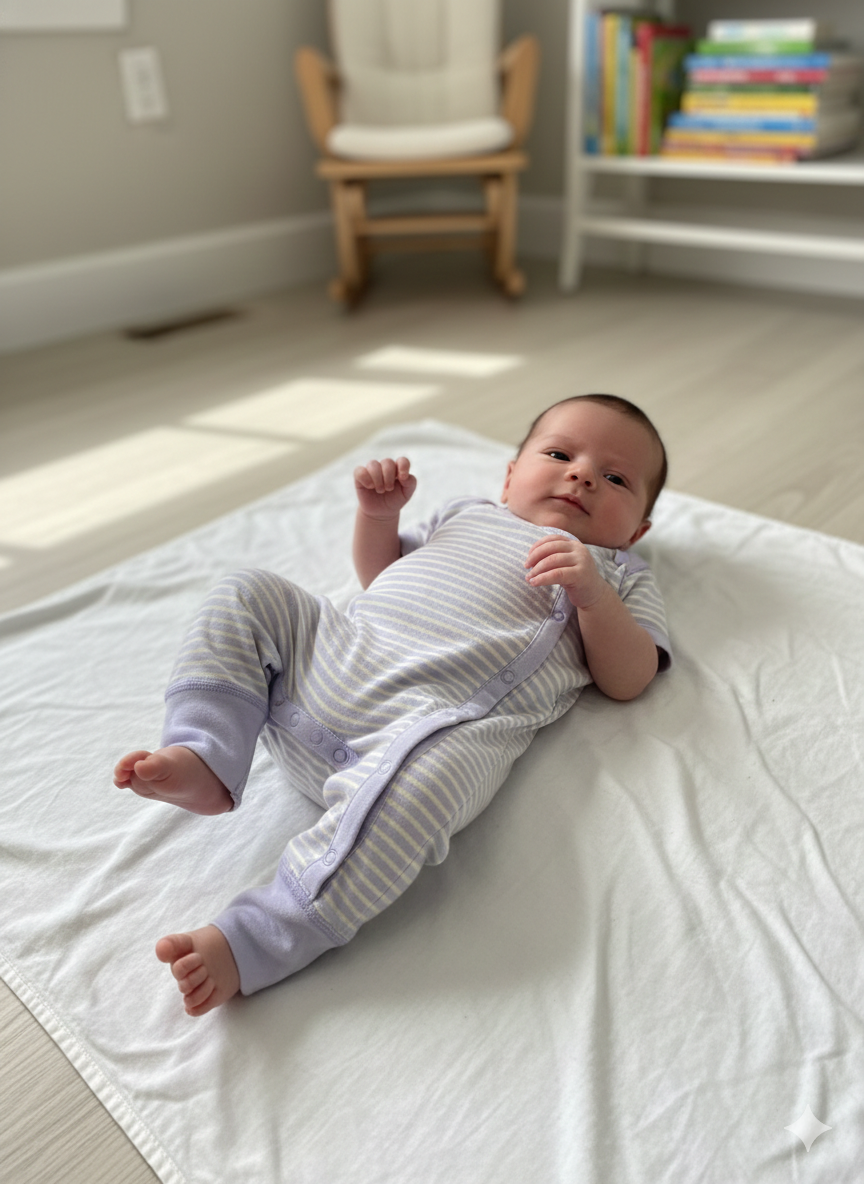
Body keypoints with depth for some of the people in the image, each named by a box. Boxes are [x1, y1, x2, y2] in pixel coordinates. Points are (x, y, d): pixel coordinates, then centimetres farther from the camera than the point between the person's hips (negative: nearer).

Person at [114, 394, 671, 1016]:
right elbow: (379, 572, 37)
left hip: (442, 719, -6)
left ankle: (250, 942, -33)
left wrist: (592, 594, -9)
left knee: (424, 775, -39)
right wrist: (378, 511, 18)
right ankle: (208, 759, -13)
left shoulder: (621, 573, 21)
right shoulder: (467, 514, 32)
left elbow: (629, 680, 7)